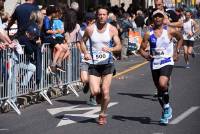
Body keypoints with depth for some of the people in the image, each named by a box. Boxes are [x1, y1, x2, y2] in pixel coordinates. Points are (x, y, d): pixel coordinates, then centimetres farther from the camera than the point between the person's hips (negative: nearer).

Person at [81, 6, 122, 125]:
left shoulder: (112, 29, -3)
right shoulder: (90, 29, -2)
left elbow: (119, 46, -4)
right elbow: (83, 41, 13)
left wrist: (111, 49, -25)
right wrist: (85, 53, -5)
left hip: (107, 64, 0)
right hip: (94, 64, 0)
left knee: (105, 92, -5)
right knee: (95, 92, -11)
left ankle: (103, 115, 16)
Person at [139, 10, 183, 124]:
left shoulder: (170, 31, -3)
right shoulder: (149, 34, 1)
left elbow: (180, 38, 15)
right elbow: (142, 49, 3)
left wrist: (176, 51, 6)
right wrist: (145, 55, -18)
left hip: (167, 62, -3)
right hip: (155, 64, 4)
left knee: (162, 84, -26)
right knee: (159, 89, 11)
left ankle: (167, 107, -4)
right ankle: (166, 111, 31)